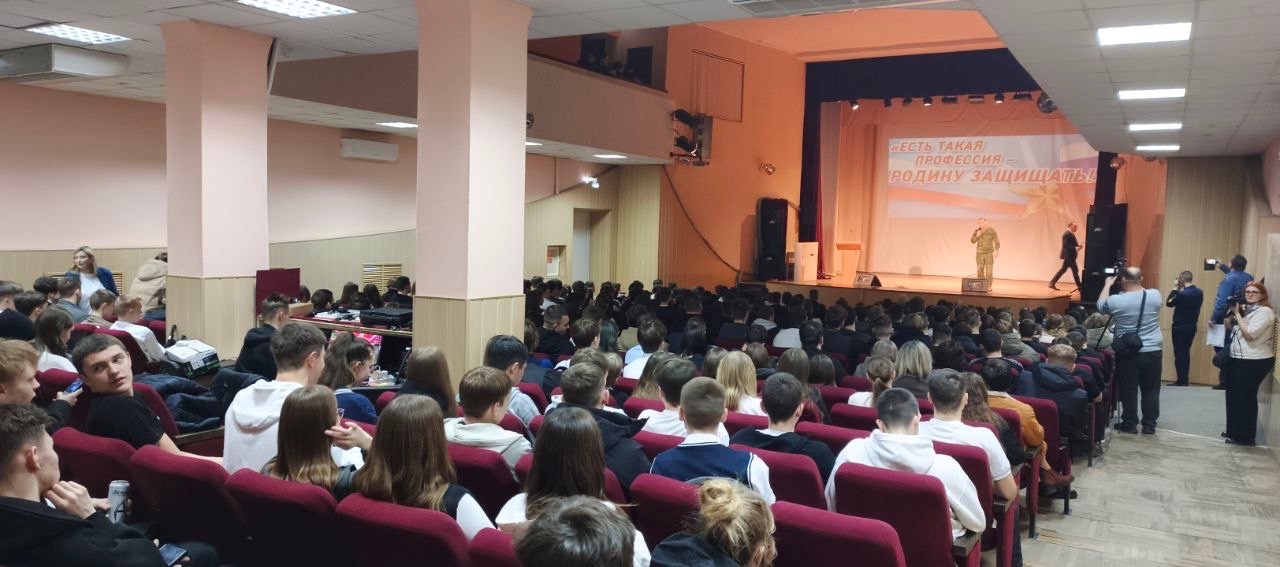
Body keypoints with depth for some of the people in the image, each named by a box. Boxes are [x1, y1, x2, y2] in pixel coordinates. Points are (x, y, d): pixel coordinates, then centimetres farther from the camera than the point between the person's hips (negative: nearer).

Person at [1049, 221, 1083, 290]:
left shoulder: (1070, 234, 18)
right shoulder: (1067, 234, -15)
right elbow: (1066, 245, -22)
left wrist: (1078, 246, 4)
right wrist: (1076, 248, -25)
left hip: (1069, 255, 11)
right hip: (1068, 255, -11)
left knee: (1063, 270, 10)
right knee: (1075, 270, -6)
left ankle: (1052, 283, 10)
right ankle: (1079, 286, 0)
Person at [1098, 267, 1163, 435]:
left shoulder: (1116, 301, -11)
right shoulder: (1155, 295, -5)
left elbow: (1100, 306, 10)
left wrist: (1108, 284, 18)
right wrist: (1136, 284, 20)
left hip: (1127, 353, -2)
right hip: (1152, 352, 2)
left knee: (1129, 390, 6)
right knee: (1151, 390, 9)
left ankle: (1129, 424, 12)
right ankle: (1149, 425, 14)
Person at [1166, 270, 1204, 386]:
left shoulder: (1182, 294, -20)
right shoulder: (1199, 292, 3)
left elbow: (1168, 303, -9)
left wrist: (1175, 289, -5)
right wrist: (1181, 290, 7)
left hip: (1180, 327, -7)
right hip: (1192, 326, 7)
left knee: (1179, 353, -2)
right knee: (1186, 352, 14)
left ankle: (1181, 380, -2)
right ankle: (1185, 379, 16)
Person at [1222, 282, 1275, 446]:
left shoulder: (1265, 312, -14)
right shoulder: (1245, 309, 13)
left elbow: (1250, 334, -23)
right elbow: (1229, 327, 13)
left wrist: (1237, 314, -17)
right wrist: (1231, 312, -3)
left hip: (1255, 362, -9)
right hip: (1238, 359, 9)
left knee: (1245, 397, -3)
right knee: (1233, 395, 16)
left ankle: (1245, 436, 7)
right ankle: (1234, 430, 28)